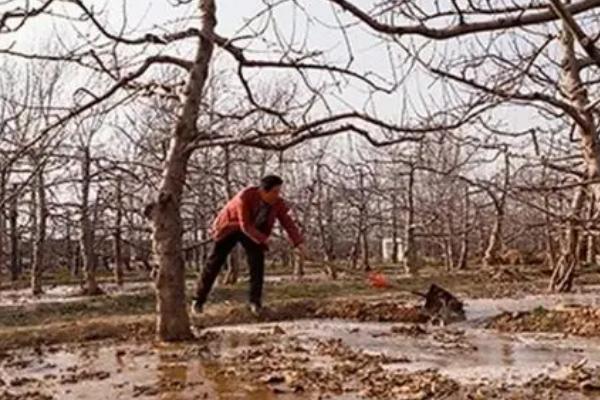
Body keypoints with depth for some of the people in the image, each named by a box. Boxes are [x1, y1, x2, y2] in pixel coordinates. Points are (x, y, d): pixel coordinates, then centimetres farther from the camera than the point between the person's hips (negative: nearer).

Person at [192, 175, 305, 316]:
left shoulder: (277, 203, -21)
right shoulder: (245, 197, -35)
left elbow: (288, 223, -22)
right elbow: (245, 225, -34)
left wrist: (298, 243, -34)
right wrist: (263, 240, -38)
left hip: (253, 228, 3)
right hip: (229, 227, -3)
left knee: (257, 259, -16)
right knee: (215, 262, 0)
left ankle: (255, 300, -5)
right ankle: (199, 300, 13)